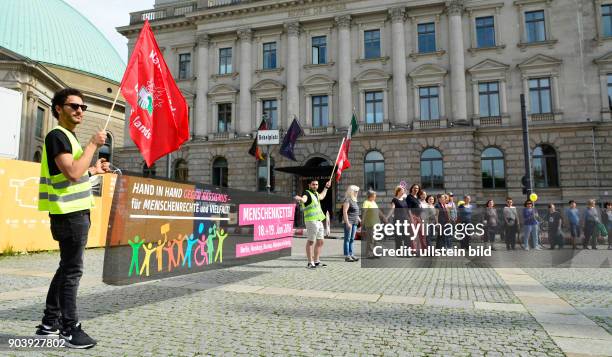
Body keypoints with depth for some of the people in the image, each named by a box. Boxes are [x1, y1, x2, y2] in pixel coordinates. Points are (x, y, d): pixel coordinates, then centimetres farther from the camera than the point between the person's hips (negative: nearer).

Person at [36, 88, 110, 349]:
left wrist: (94, 170, 18)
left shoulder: (68, 137, 20)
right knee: (72, 271, -5)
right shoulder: (57, 135, -11)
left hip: (75, 212, 10)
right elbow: (72, 173, -24)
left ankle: (50, 324, 25)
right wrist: (93, 144, -18)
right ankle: (70, 329, 4)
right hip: (69, 213, -10)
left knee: (66, 268, 15)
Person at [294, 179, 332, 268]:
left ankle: (316, 261, 21)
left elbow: (321, 197, 42)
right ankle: (310, 263, -1)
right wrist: (300, 199, -54)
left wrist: (326, 187, 51)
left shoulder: (315, 193, 19)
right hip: (311, 221, -9)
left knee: (320, 242, 12)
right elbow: (304, 199, -31)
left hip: (319, 221, 9)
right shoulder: (307, 193, -8)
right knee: (310, 241, -6)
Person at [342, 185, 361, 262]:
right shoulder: (347, 200, -10)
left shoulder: (354, 200, 18)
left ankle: (351, 254, 17)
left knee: (352, 239, 11)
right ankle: (347, 256, -2)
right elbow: (344, 212, -17)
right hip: (349, 222, -9)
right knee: (347, 239, -5)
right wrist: (347, 223, -22)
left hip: (354, 222, 9)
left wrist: (359, 220, 22)